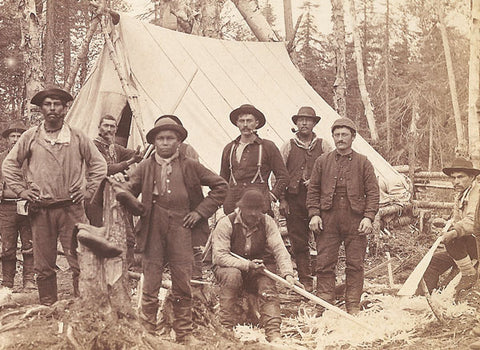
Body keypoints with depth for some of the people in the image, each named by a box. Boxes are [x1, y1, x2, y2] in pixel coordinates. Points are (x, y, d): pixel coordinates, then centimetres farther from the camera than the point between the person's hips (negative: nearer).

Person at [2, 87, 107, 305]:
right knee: (44, 266, 6)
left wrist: (88, 190, 5)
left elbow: (99, 164, 14)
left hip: (72, 208, -1)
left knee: (80, 262, -4)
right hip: (41, 210, 1)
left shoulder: (78, 137, 5)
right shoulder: (30, 137, 6)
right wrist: (21, 190, 5)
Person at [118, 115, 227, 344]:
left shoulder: (190, 166, 6)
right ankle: (146, 331, 11)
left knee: (183, 285, 3)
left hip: (181, 228, 0)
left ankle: (184, 335, 14)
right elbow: (127, 193, 14)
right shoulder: (145, 167, 8)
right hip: (153, 229, 0)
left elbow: (220, 186, 10)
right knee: (151, 281, 1)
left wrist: (201, 211, 3)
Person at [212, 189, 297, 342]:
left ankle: (274, 334, -34)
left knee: (267, 284, -27)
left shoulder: (267, 222, -3)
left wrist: (287, 273, -29)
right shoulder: (226, 223, -13)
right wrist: (246, 265, -31)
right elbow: (219, 255, -21)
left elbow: (279, 249, -12)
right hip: (231, 266, -2)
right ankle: (226, 328, -30)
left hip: (258, 268, 2)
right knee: (232, 275, -35)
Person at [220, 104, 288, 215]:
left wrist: (272, 196, -1)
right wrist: (223, 199, 11)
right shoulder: (229, 149, 15)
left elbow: (283, 176, 9)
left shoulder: (268, 147, 6)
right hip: (232, 208, 3)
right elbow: (223, 179, 24)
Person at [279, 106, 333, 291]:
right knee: (299, 242, 2)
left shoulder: (323, 146, 10)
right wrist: (281, 199, 1)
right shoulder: (288, 146, 11)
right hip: (294, 199, 1)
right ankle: (305, 280, 10)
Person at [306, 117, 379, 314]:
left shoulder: (363, 163, 8)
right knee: (324, 264, 0)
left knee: (355, 265, 3)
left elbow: (373, 192, 5)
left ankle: (353, 307, 11)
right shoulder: (322, 162, 11)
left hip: (355, 220, -1)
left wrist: (369, 217, -6)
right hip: (328, 220, 1)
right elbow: (313, 190, 11)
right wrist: (314, 214, -1)